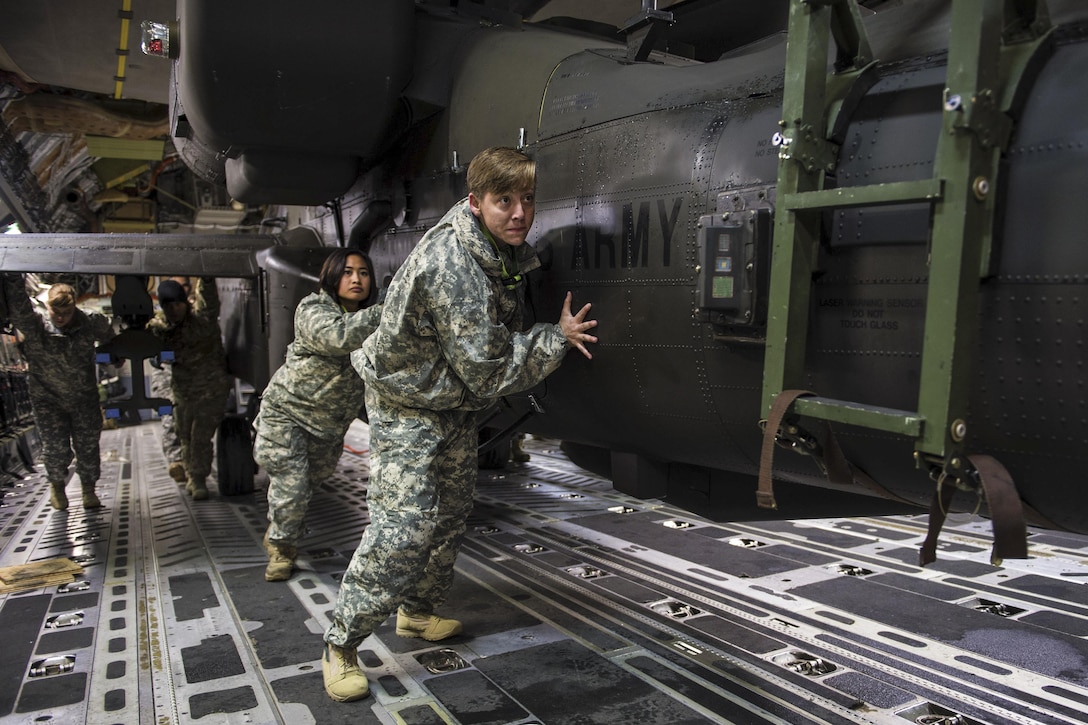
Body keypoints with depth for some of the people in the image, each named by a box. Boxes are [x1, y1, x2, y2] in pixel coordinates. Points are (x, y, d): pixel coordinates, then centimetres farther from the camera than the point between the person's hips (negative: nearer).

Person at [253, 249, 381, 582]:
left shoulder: (370, 317, -3)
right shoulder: (312, 310, -21)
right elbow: (338, 336, -43)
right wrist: (384, 313, -48)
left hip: (330, 422, 5)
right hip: (287, 410, -5)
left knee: (311, 480, 17)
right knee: (291, 484, -9)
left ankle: (278, 532, 42)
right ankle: (281, 547, 16)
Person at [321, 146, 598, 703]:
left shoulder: (504, 247, -4)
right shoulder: (452, 266, -34)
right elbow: (487, 372, -30)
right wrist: (558, 339, -21)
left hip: (456, 401, 9)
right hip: (408, 401, -9)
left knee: (451, 513, 17)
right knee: (404, 525, -14)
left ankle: (418, 612, 36)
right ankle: (341, 645, 3)